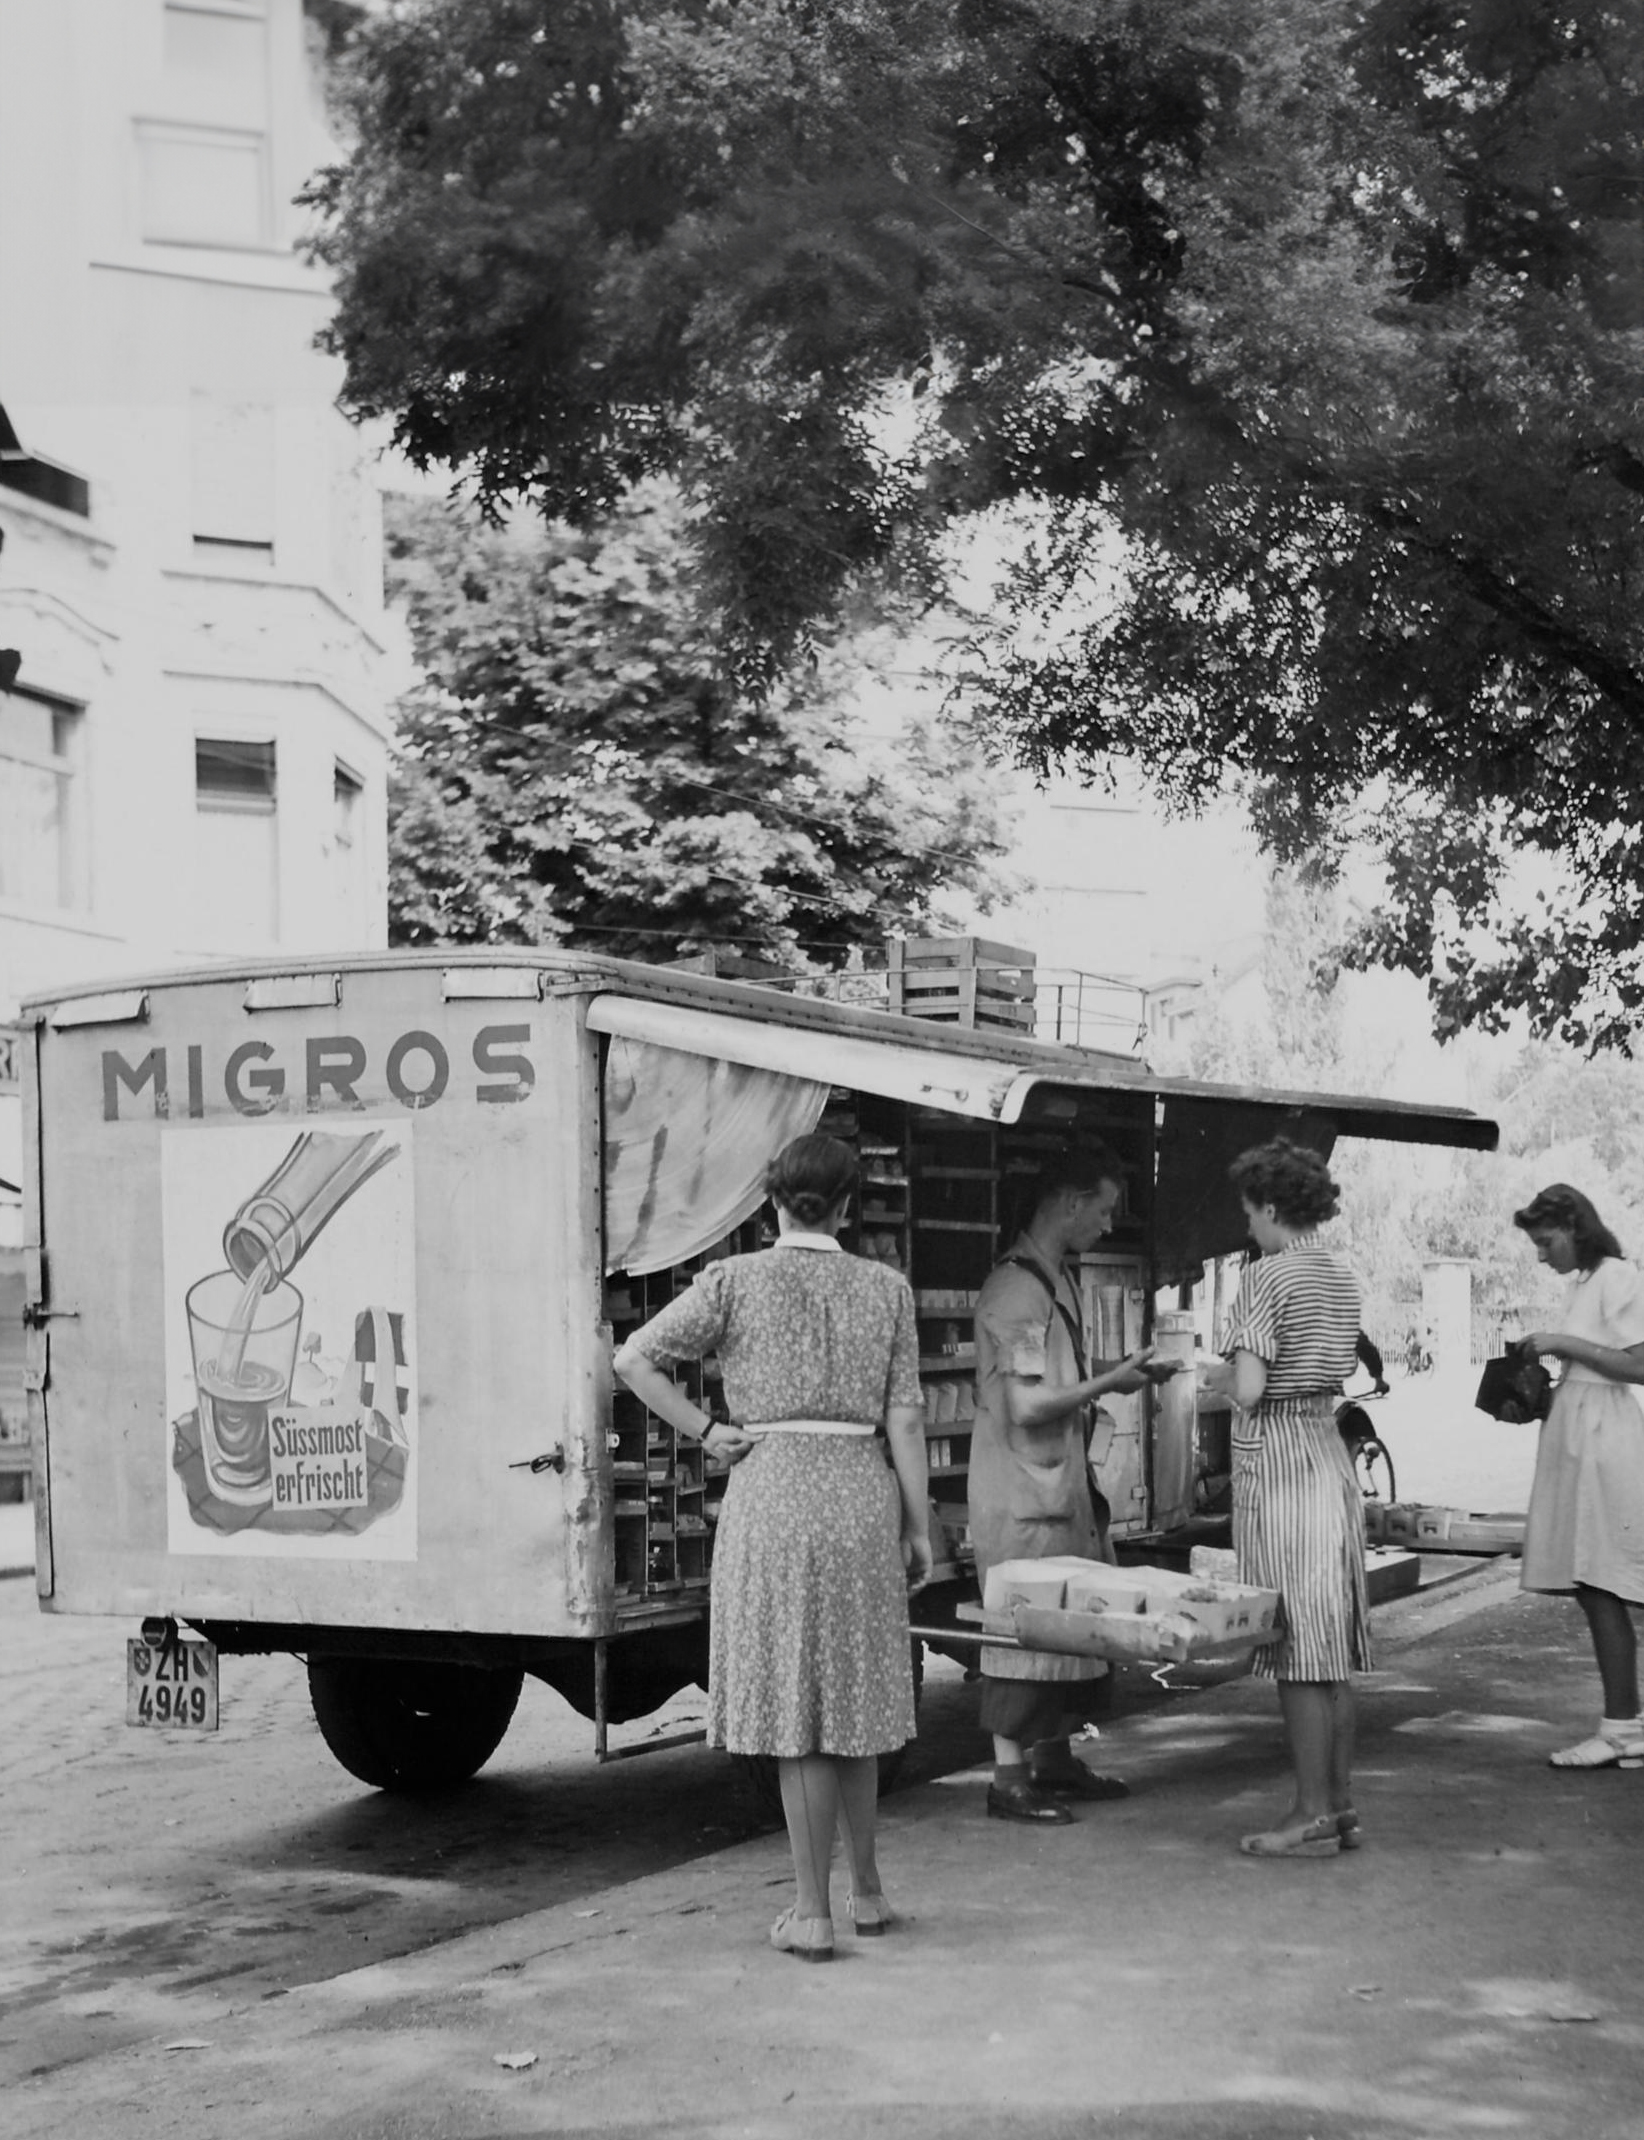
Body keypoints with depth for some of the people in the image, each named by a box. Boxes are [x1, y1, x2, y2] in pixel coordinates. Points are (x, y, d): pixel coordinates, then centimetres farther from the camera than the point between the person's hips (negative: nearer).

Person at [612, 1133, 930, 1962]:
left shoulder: (736, 1280, -1)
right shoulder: (886, 1288, 5)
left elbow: (635, 1359, -6)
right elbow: (905, 1418, 3)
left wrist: (706, 1433, -1)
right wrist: (919, 1528, 6)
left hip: (773, 1492, -3)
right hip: (862, 1497, 3)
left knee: (794, 1707, 1)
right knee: (854, 1698, 16)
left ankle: (812, 1912, 3)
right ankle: (866, 1889, 27)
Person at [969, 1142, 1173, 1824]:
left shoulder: (1060, 1280, 14)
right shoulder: (1016, 1289, -19)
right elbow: (1028, 1405, -23)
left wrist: (1118, 1367, 10)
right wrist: (1108, 1383, -14)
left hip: (1062, 1481, 10)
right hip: (1021, 1492, -10)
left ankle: (1052, 1760, 27)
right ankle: (1009, 1778, 3)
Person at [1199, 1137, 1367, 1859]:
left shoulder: (1267, 1277, -13)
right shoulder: (1341, 1276, 11)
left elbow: (1249, 1390, -19)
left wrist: (1219, 1376, 2)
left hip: (1277, 1460, -8)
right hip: (1330, 1452, 8)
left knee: (1299, 1645, -4)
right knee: (1333, 1647, 12)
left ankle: (1313, 1814, 0)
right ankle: (1340, 1804, 17)